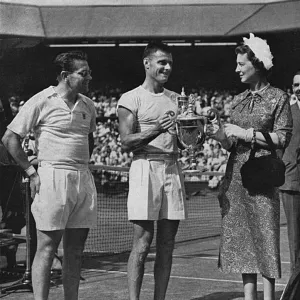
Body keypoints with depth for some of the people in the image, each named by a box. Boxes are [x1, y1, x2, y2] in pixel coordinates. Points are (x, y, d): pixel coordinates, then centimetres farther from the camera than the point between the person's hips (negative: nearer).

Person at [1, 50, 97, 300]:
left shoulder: (88, 105, 12)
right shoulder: (41, 102, -5)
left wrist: (82, 164, 15)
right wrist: (32, 172, -7)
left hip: (83, 179, 6)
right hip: (53, 178, -6)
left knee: (76, 250, 8)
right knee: (47, 248, -4)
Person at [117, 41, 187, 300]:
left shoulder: (176, 99, 18)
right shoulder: (131, 99, 1)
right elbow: (126, 142, -8)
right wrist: (157, 129, -21)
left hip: (173, 169, 5)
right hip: (146, 168, -5)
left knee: (166, 246, 5)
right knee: (142, 244, -7)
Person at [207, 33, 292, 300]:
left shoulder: (278, 98, -1)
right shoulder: (238, 100, 15)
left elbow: (282, 138, -8)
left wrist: (246, 133, -12)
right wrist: (219, 135, -4)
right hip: (236, 175, 6)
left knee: (265, 237, -6)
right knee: (241, 239, 5)